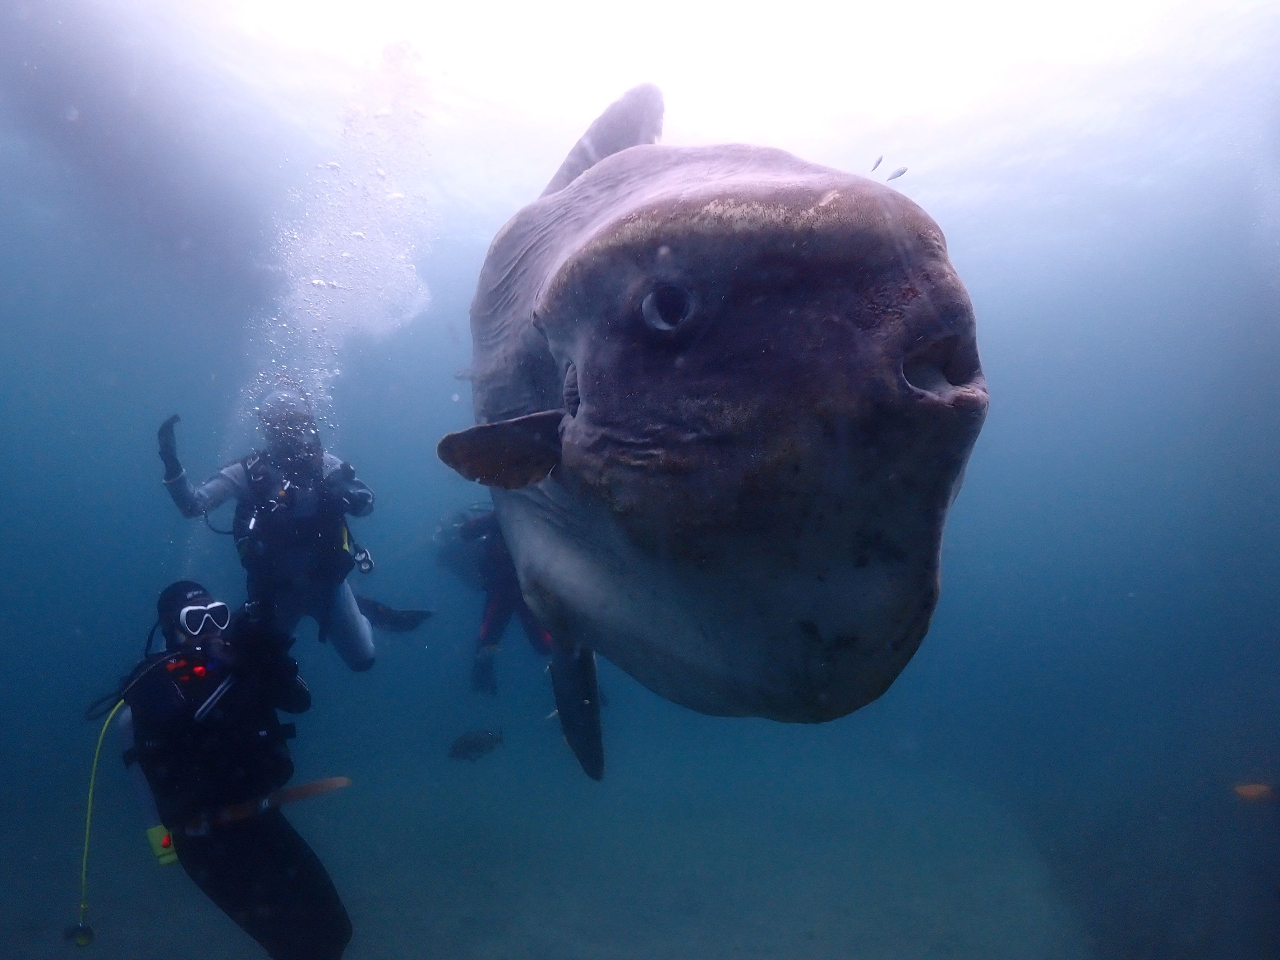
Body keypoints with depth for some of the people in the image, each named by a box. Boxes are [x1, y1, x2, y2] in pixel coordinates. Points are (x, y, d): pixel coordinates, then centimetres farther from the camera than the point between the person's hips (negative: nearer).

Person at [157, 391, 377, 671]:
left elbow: (365, 505, -8)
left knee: (362, 659, 8)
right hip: (276, 585, 0)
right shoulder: (249, 471, -10)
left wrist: (342, 491, -30)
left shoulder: (326, 464, -6)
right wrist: (172, 465, -28)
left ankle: (359, 610, 39)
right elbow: (192, 504, -13)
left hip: (328, 580, 0)